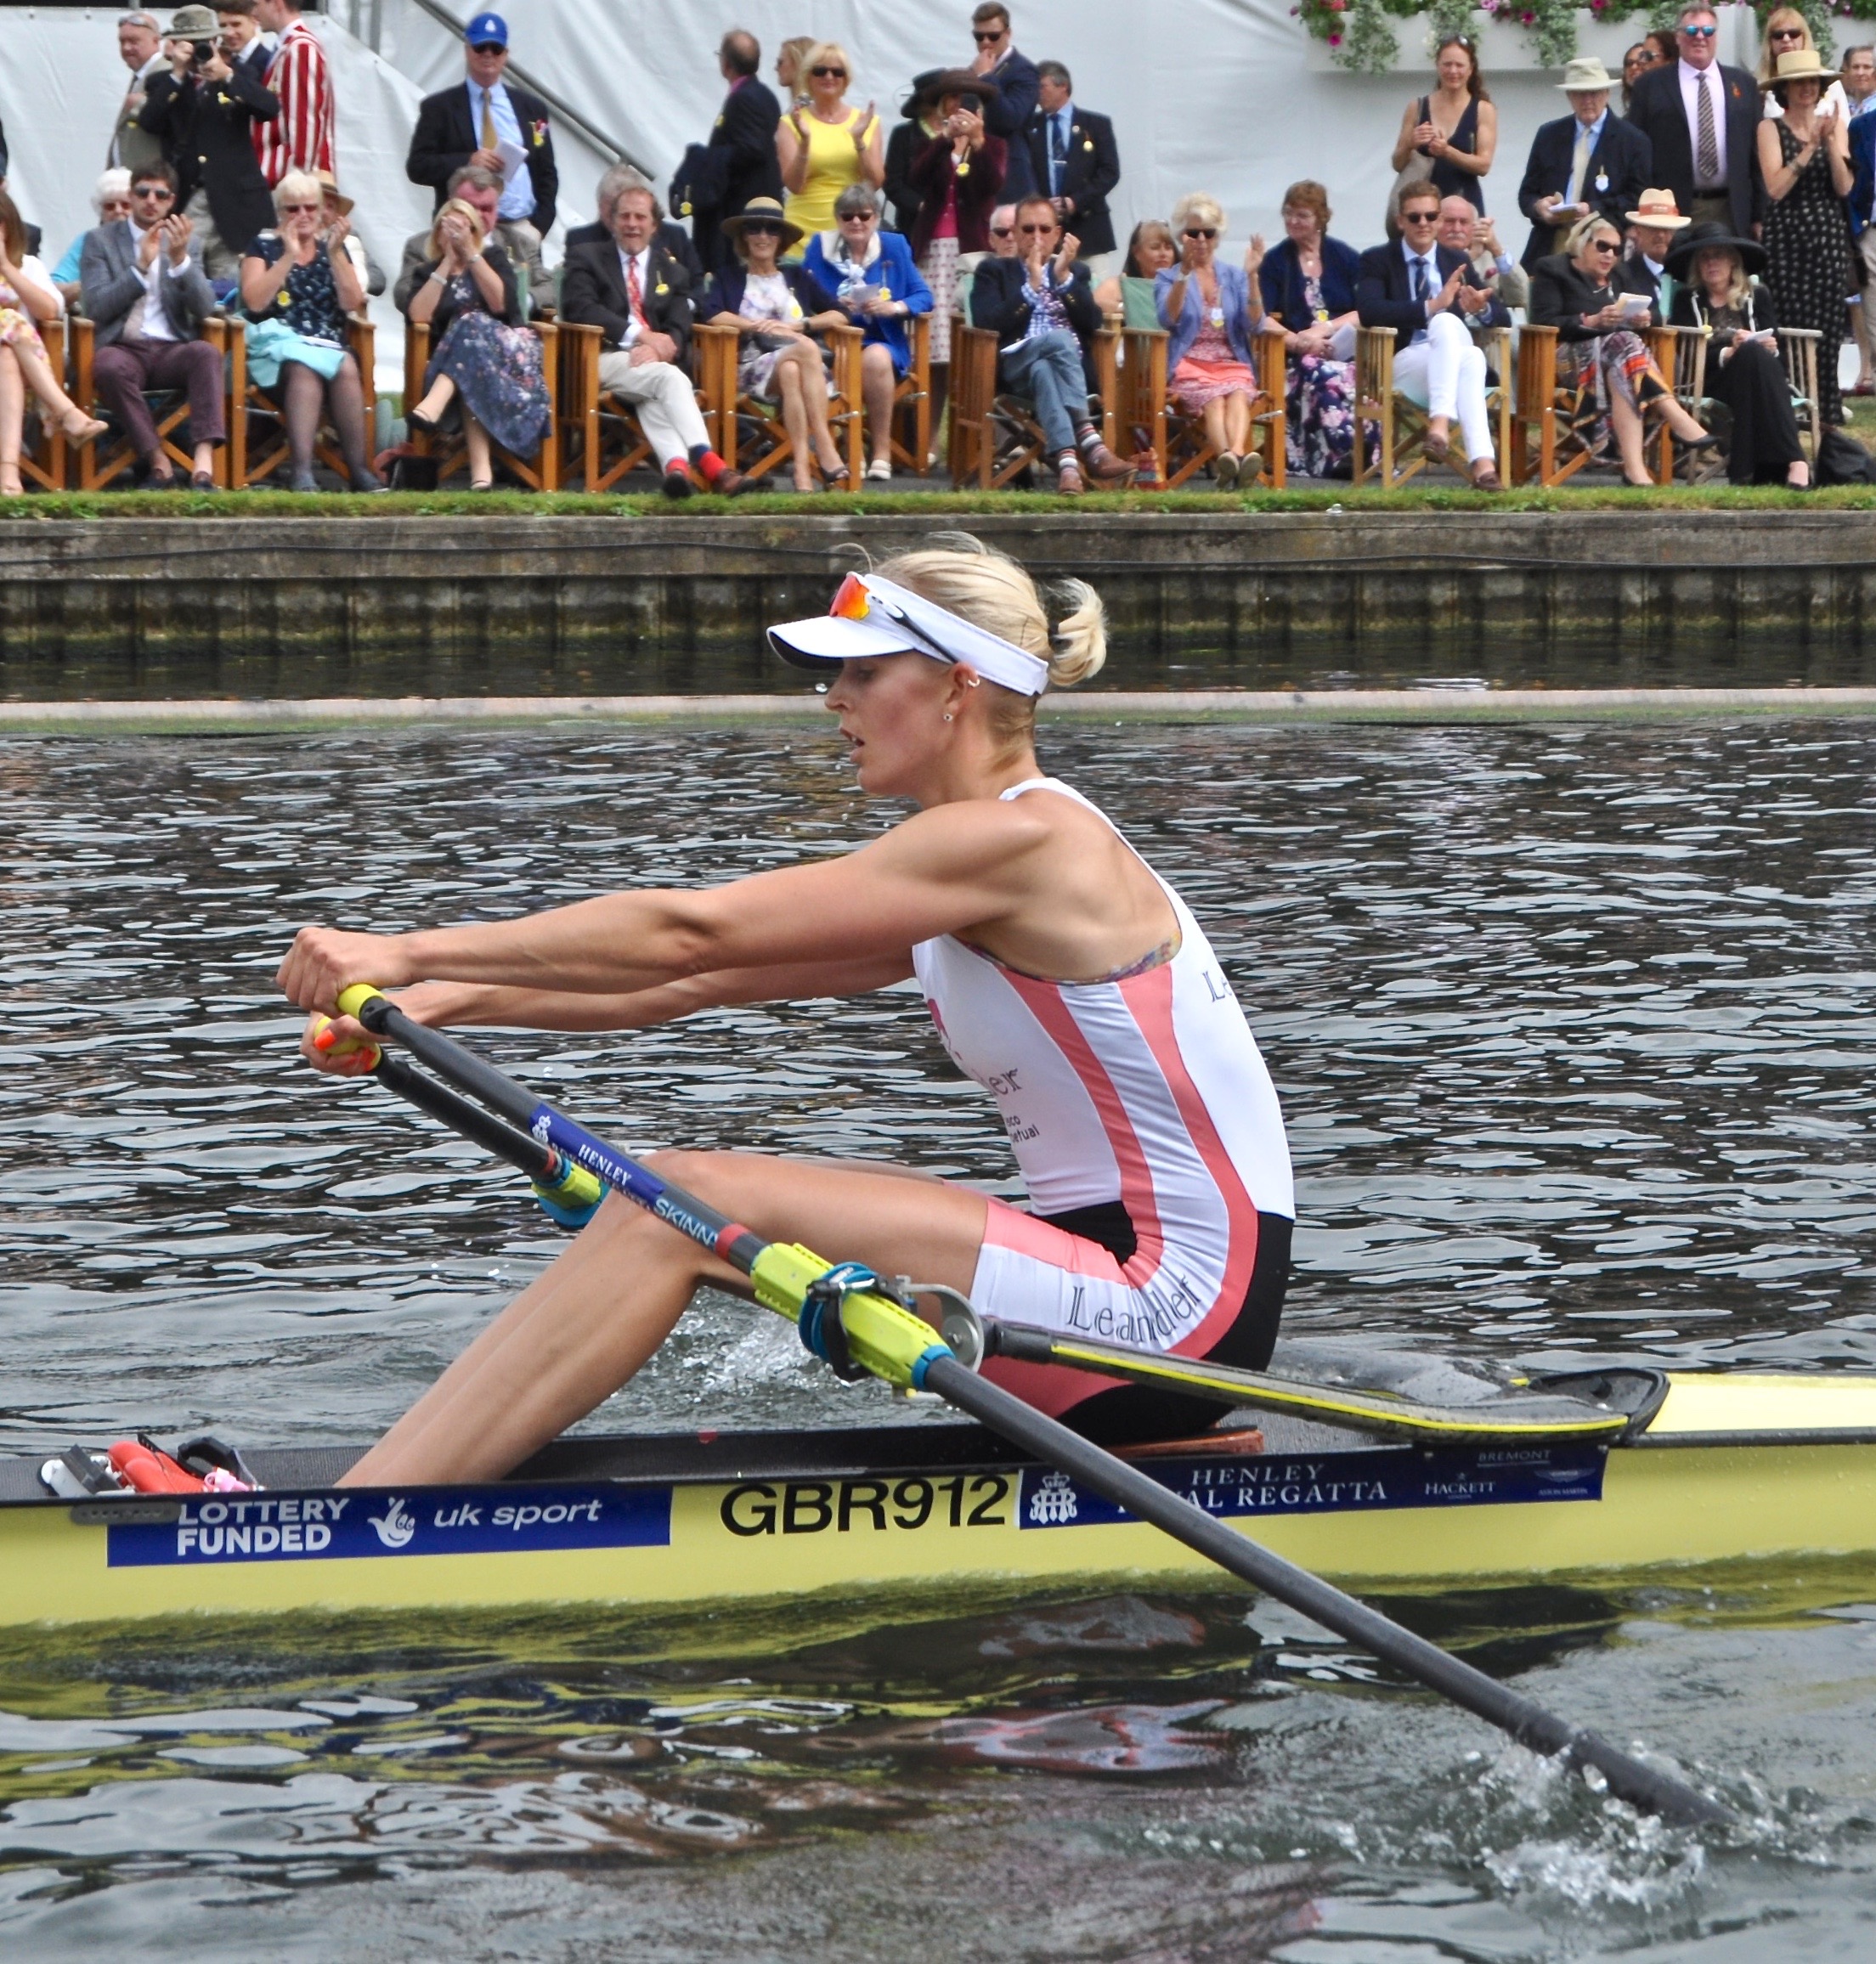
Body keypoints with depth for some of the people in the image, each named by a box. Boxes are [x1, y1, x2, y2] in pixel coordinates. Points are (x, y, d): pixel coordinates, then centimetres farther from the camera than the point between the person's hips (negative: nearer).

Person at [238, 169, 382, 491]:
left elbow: (353, 303, 4)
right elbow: (255, 302, -4)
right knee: (304, 365, -37)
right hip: (278, 344, -2)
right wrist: (289, 256, -6)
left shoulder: (333, 249, 20)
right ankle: (301, 471, -47)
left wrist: (336, 253, -4)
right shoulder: (263, 247, 14)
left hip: (328, 346, 2)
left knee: (346, 367, -34)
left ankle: (359, 469, -39)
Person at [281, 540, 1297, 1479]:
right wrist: (454, 997, 6)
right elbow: (694, 980, 14)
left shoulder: (1021, 838, -14)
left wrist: (412, 952, -14)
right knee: (692, 1201, 6)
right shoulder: (956, 874, 15)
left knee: (683, 1204, -15)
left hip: (1175, 1311, -10)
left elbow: (694, 932, -16)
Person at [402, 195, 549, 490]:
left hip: (508, 349, -1)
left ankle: (433, 407, -55)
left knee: (471, 329, -33)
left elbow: (500, 304, -9)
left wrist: (471, 254, -10)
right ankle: (480, 467, -53)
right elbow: (419, 316, -7)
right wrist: (447, 261, -4)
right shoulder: (431, 271, 14)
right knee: (473, 380, -36)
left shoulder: (493, 257, 11)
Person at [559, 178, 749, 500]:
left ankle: (675, 466, -61)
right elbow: (579, 308, -4)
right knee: (668, 377, -34)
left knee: (654, 397, -36)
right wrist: (640, 335, -14)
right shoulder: (586, 258, 16)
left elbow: (680, 325, 9)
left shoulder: (671, 270, 26)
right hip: (606, 358, -3)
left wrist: (660, 347, -17)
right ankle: (707, 462, -51)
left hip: (654, 358, 3)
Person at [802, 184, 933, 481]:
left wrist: (894, 308, -13)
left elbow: (924, 297, 6)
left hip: (883, 342, 1)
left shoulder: (895, 247, 12)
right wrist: (834, 308, -15)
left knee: (876, 359, -35)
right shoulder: (819, 248, 9)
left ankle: (882, 452, -27)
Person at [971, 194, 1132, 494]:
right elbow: (986, 326, 0)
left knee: (1044, 372, -37)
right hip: (1015, 364, -2)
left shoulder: (1075, 272, 27)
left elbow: (1092, 326, 8)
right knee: (1060, 339, -36)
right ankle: (1089, 444, -50)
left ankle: (1067, 461, -58)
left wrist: (1064, 277, 0)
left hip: (1071, 364, 2)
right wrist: (1031, 285, -3)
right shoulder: (993, 271, 19)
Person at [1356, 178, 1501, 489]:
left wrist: (1482, 308, -12)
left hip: (1451, 364, 3)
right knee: (1447, 322, -35)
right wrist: (1431, 307, -23)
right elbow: (1368, 312, -13)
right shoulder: (1377, 261, 8)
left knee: (1472, 356, -35)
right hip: (1400, 364, -3)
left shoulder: (1457, 262, 20)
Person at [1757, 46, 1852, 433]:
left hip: (1827, 234, 3)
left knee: (1828, 325, 0)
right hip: (1787, 233, -3)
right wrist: (1809, 146, -14)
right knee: (1791, 322, -7)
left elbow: (1844, 187, 1)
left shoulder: (1835, 126, 10)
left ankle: (1826, 410, 6)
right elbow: (1776, 187, -9)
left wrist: (1831, 143, -11)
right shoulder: (1771, 129, 2)